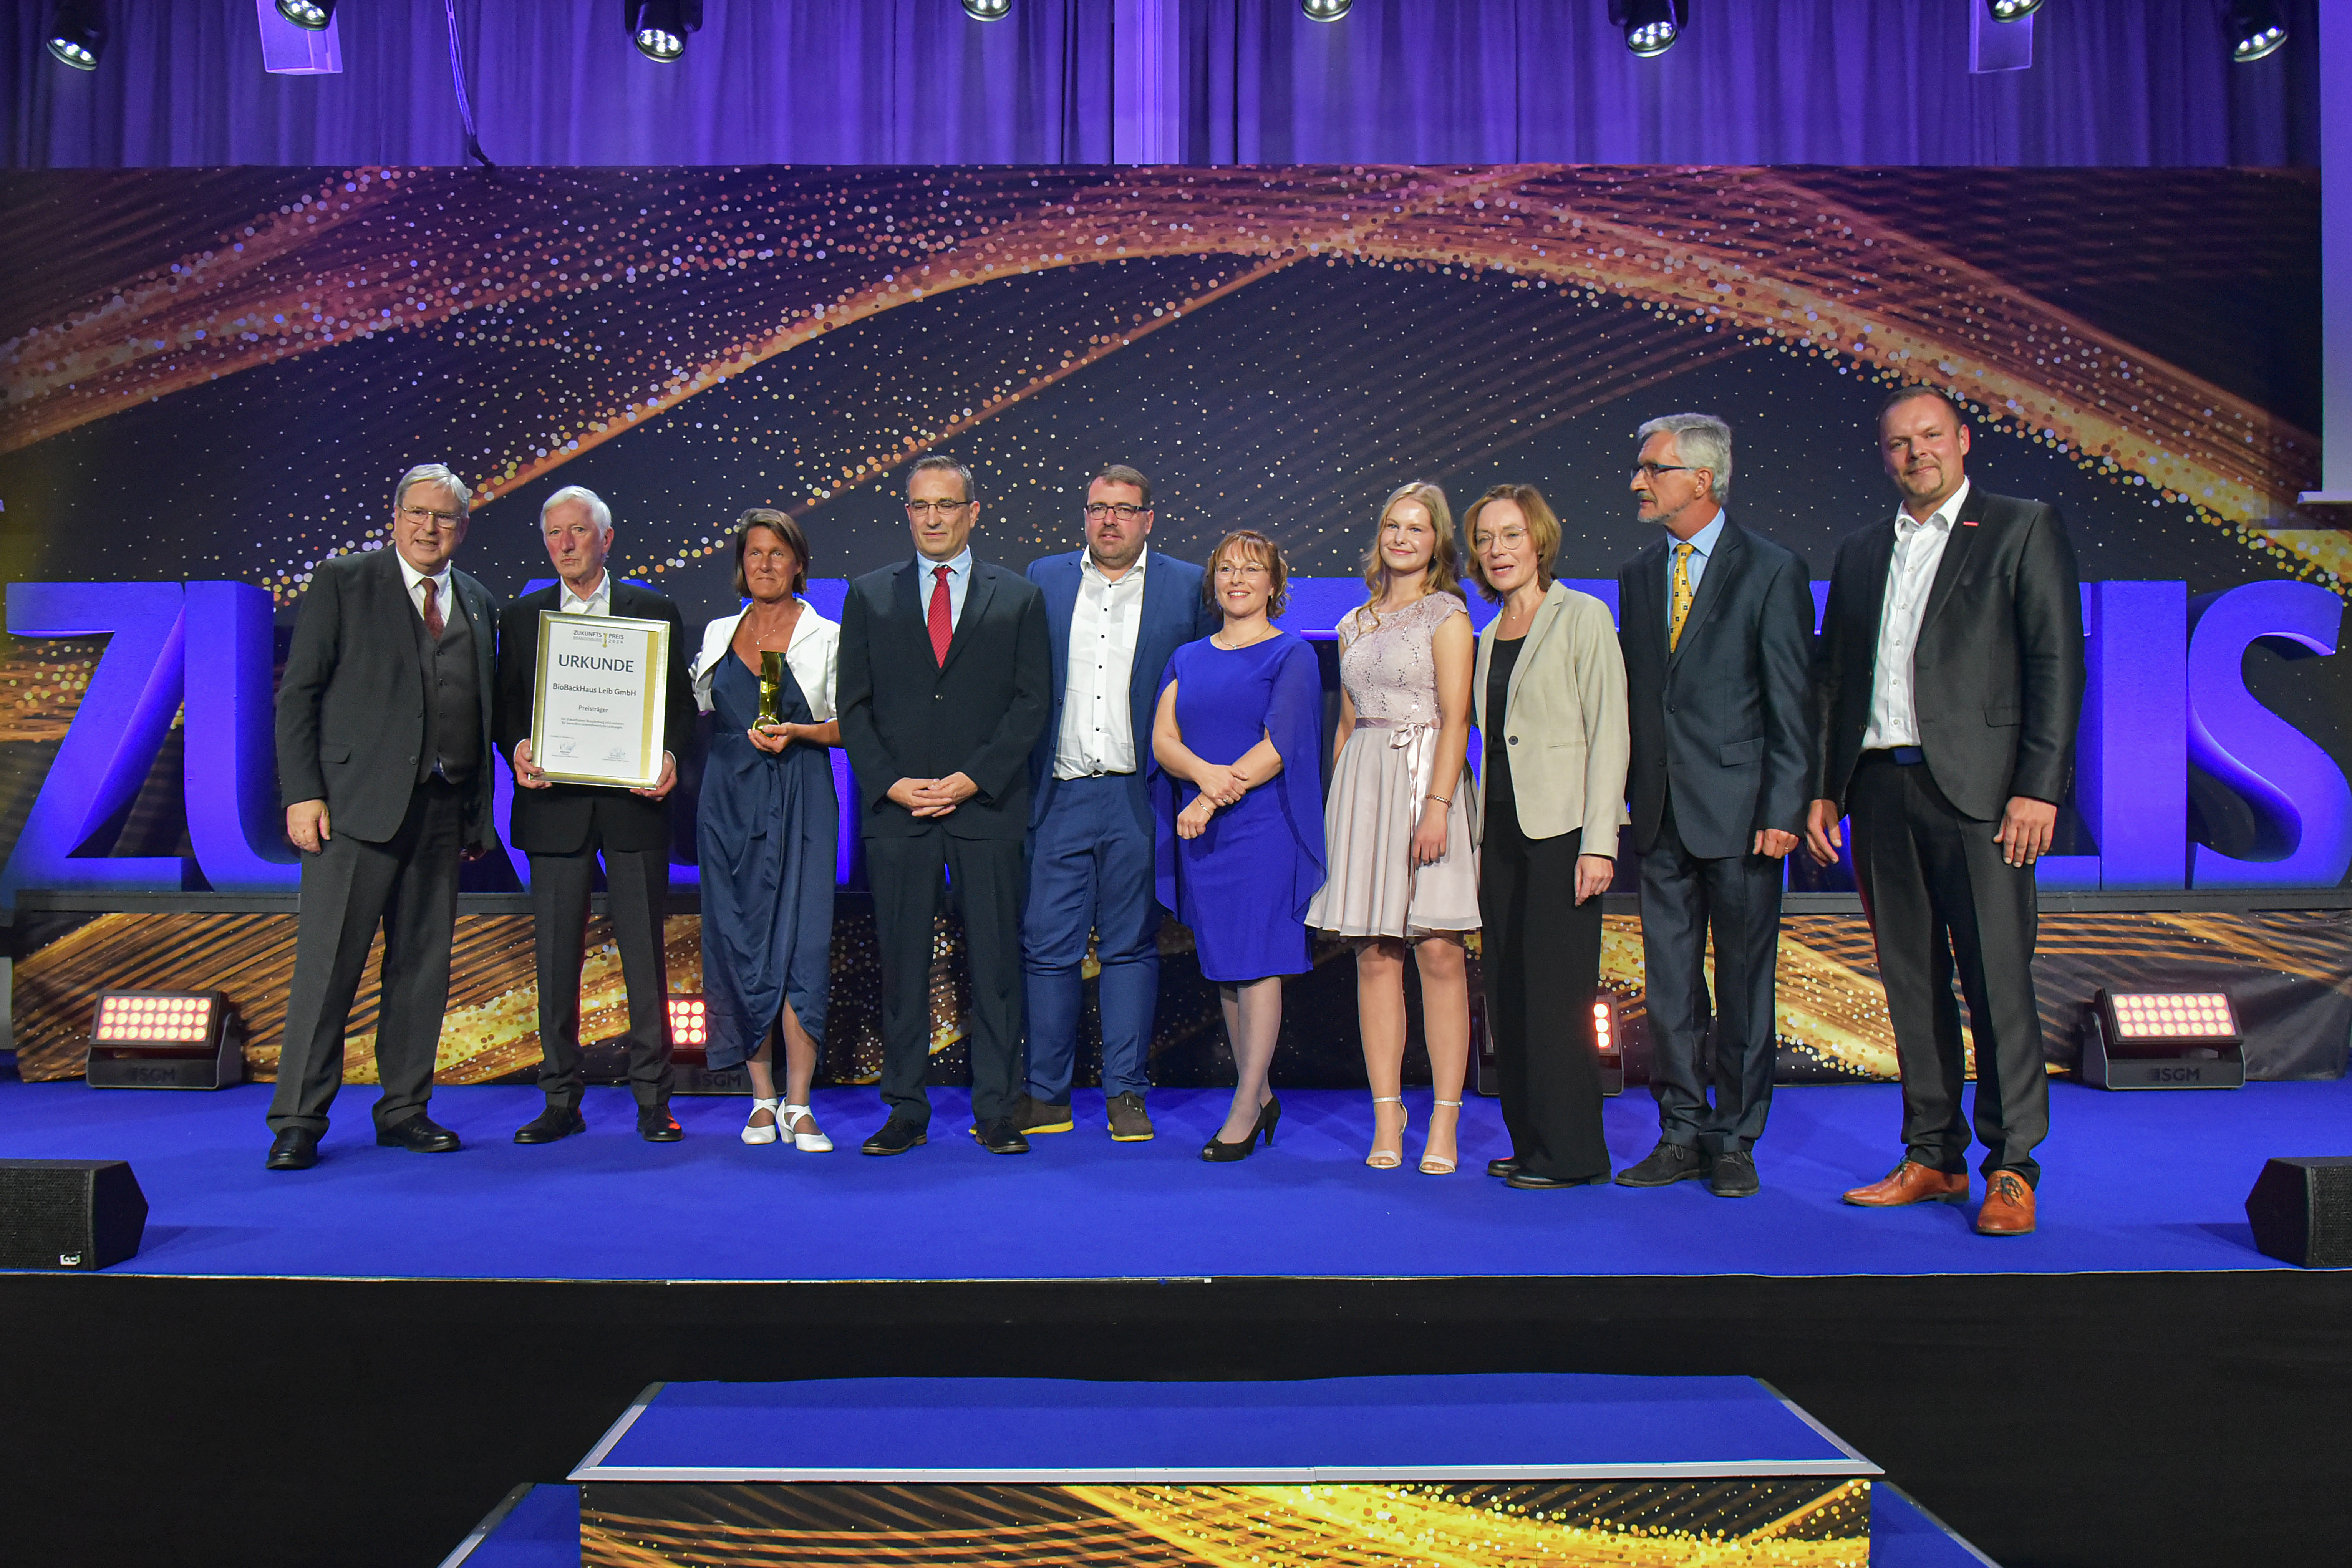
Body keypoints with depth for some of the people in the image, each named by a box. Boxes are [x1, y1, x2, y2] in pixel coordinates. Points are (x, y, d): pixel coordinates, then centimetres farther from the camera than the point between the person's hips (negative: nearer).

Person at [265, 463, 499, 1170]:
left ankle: (405, 1109, 18)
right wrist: (302, 793, -10)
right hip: (356, 803, -4)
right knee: (328, 963, -3)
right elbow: (298, 693, -1)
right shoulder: (341, 582, 3)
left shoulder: (479, 604, 16)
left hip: (443, 812, 5)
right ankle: (298, 1120, 6)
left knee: (424, 966, 8)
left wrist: (481, 812, 11)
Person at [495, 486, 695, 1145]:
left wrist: (669, 756, -13)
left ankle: (652, 1099, 10)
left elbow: (681, 703, 6)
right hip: (555, 806, 2)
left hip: (634, 802, -1)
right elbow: (506, 710, 11)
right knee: (556, 959, 4)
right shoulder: (522, 617, 12)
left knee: (646, 957, 1)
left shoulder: (655, 611, 8)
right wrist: (518, 749, -10)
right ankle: (561, 1101, 14)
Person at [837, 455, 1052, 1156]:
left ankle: (996, 1111, 12)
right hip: (895, 808, 1)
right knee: (902, 963, 5)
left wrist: (973, 779, -9)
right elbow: (853, 706, 7)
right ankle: (906, 1110, 15)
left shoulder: (1019, 598, 8)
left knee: (995, 961, 2)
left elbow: (1032, 702, 1)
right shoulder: (869, 596, 11)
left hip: (988, 807, -1)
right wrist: (890, 783, -7)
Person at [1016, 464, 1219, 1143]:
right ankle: (1045, 1095, 14)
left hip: (1140, 797, -1)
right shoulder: (1044, 578, 10)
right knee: (1046, 945, 3)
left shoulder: (1189, 586, 4)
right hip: (1060, 794, 2)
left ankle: (1126, 1094, 16)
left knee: (1131, 946, 6)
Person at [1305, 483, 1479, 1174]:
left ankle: (1444, 1125, -2)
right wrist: (1335, 806, 13)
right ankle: (1386, 1122, 6)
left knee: (1439, 951, -7)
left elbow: (1456, 718, -8)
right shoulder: (1355, 624, 18)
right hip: (1362, 786, 5)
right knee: (1374, 956, 2)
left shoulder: (1447, 614, 2)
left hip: (1426, 777, -5)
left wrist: (1437, 805, -18)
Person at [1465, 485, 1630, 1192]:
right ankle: (1530, 1142, 17)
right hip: (1501, 833, 7)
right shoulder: (1490, 637, 16)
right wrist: (1480, 839, 9)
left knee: (1555, 993, -7)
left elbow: (1609, 734, -9)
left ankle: (1573, 1152, 4)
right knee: (1508, 995, 7)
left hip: (1562, 829, -7)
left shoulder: (1583, 616, -3)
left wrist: (1598, 843, -16)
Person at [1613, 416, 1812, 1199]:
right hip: (1661, 812, 5)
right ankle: (1681, 1135, 19)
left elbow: (1791, 705, -6)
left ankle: (1734, 1141, 16)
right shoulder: (1637, 574, 12)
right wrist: (1624, 797, 7)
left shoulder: (1772, 571, -4)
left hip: (1738, 811, -5)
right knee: (1668, 987, 8)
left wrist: (1783, 811, -13)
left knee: (1744, 986, 5)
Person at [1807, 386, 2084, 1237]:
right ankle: (1933, 1158, 17)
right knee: (1910, 979, 8)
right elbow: (1830, 676, 18)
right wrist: (1822, 788, 11)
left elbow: (2056, 664, -3)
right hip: (1879, 786, 5)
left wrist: (2039, 786, -11)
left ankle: (2012, 1167, 5)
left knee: (1997, 979, -5)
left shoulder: (2024, 529, 4)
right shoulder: (1860, 551, 17)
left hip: (1974, 785, -4)